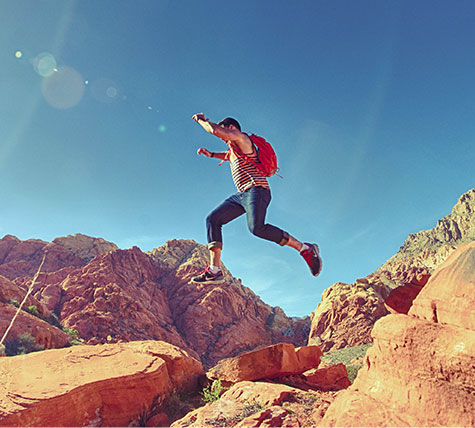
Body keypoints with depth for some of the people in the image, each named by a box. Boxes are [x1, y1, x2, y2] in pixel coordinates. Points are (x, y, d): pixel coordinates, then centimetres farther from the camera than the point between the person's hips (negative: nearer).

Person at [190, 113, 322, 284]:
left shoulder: (242, 138, 1)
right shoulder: (234, 148, 29)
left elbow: (215, 130, -13)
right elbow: (228, 155, 54)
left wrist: (201, 120, 6)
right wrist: (211, 154, 39)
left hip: (256, 190, -10)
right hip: (241, 195, 10)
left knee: (257, 228, -32)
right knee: (213, 219, -2)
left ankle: (305, 249, -18)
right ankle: (214, 271, -9)